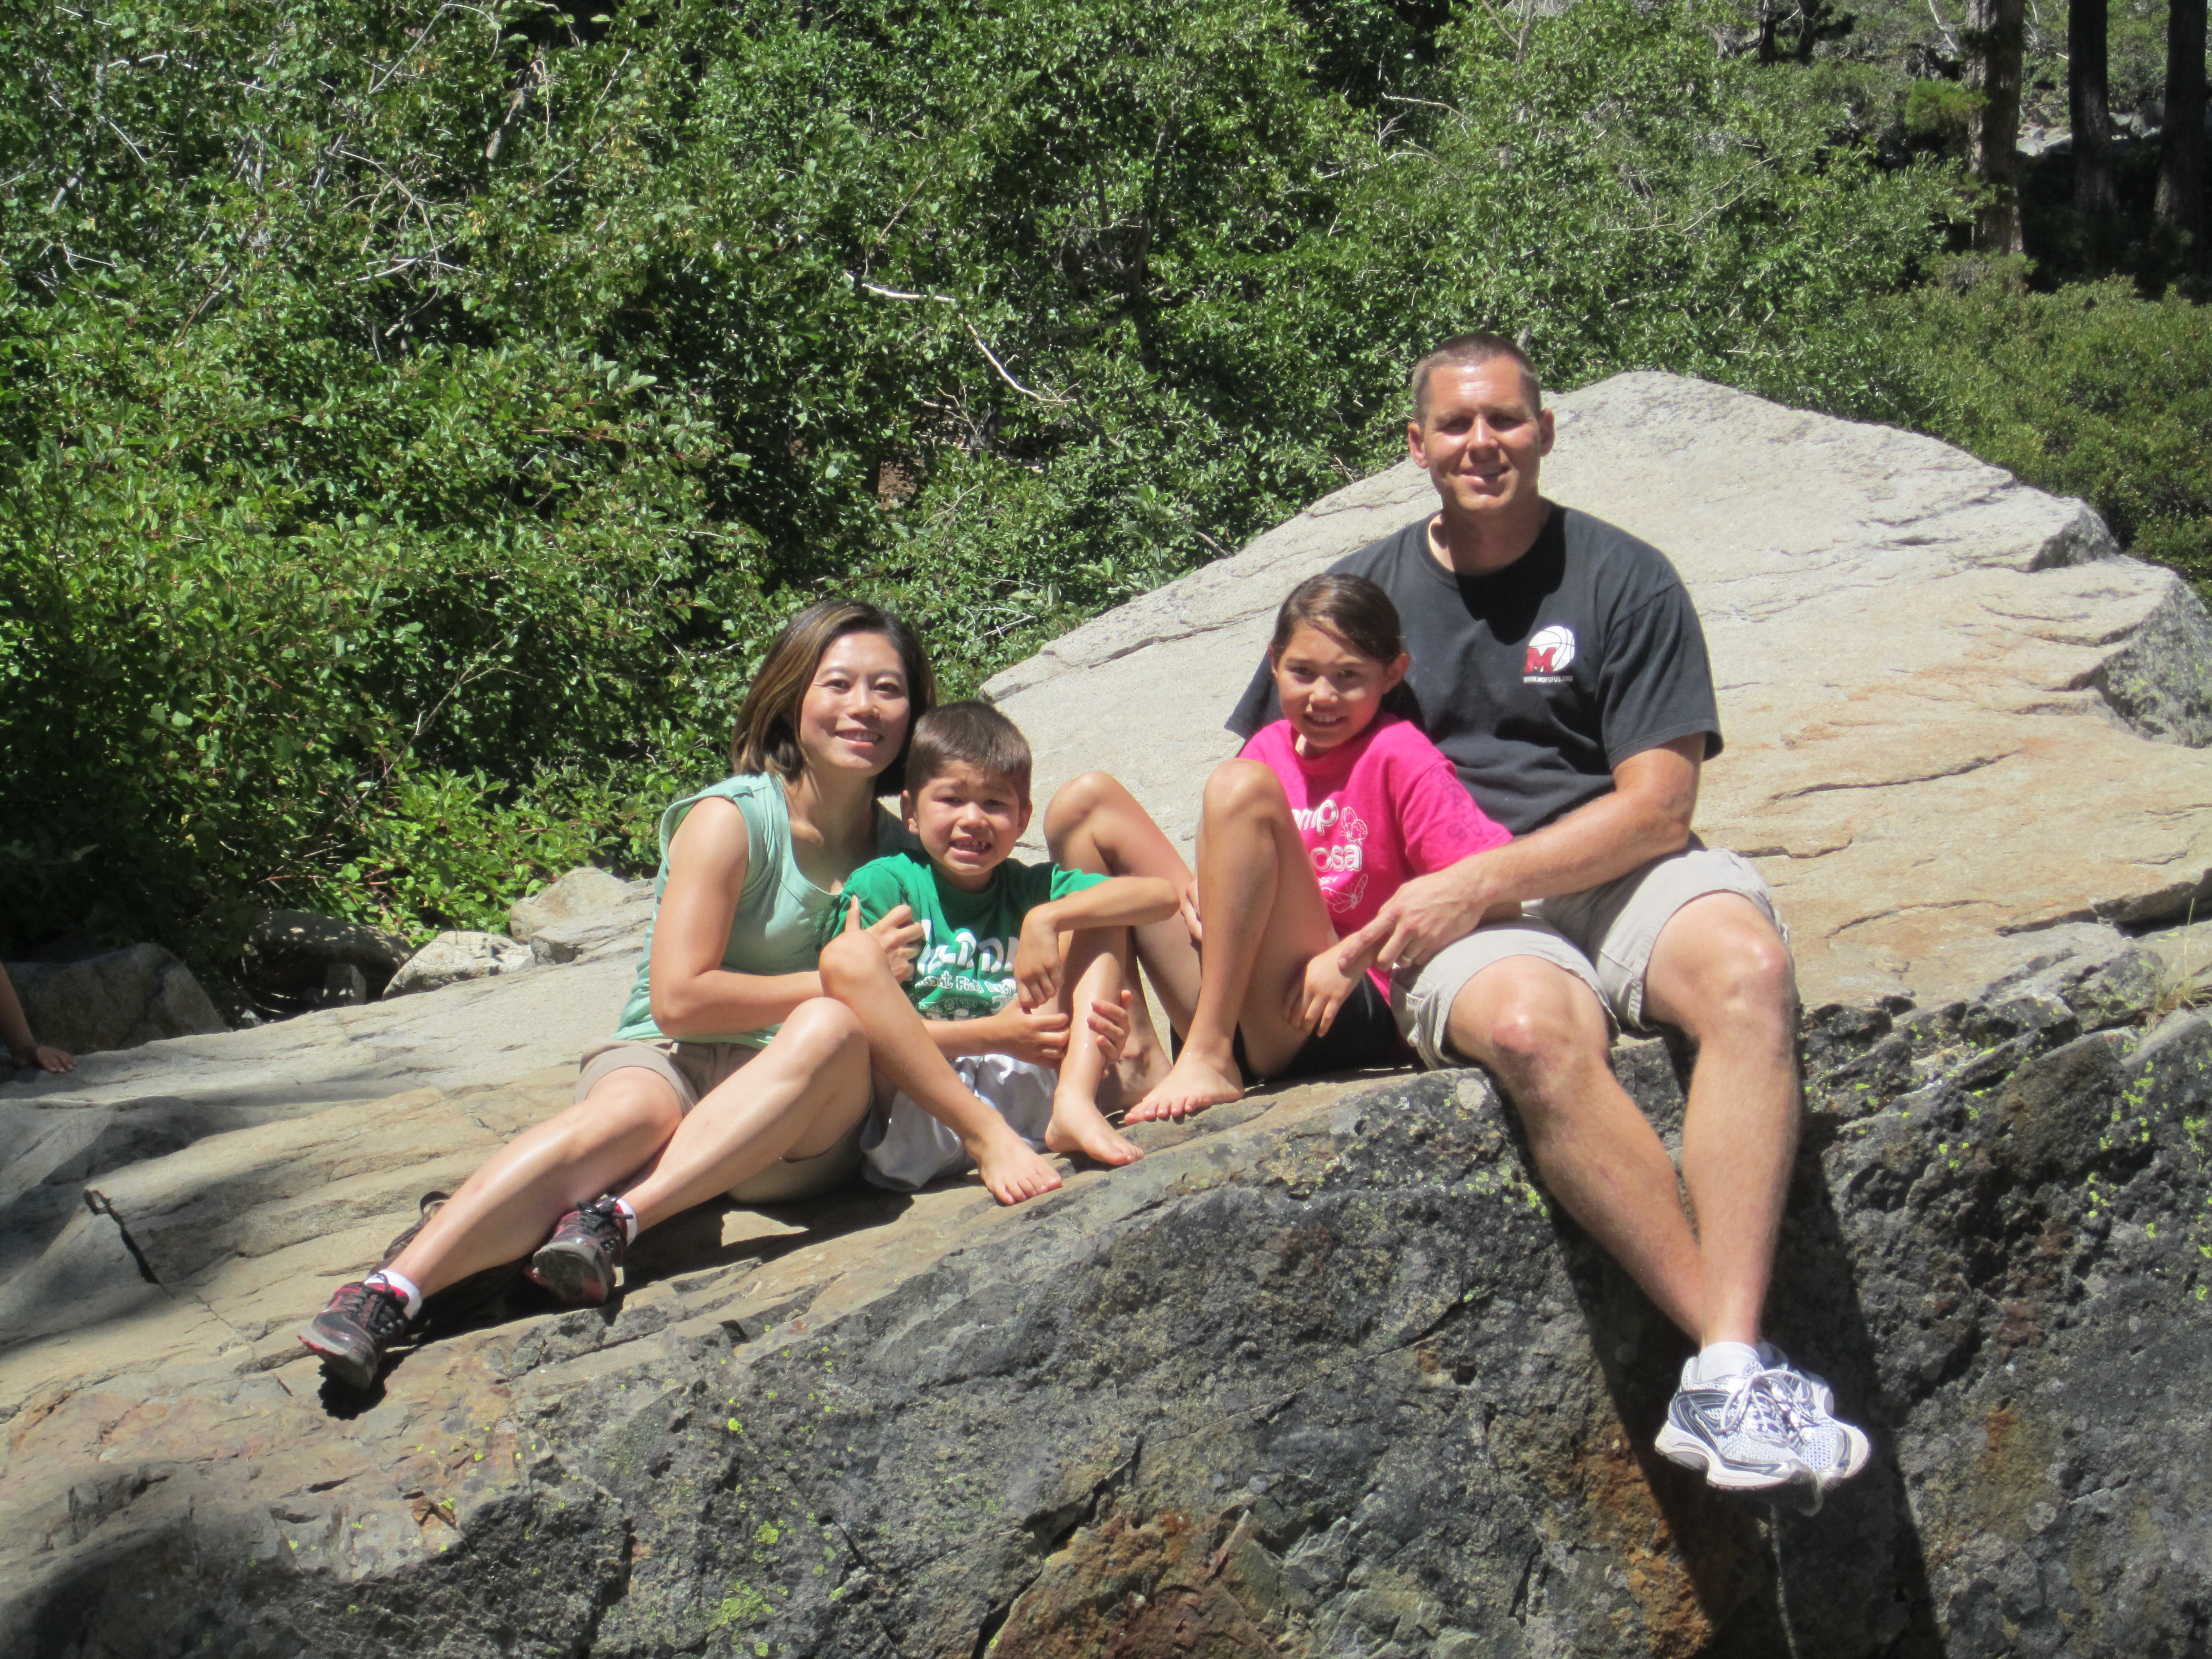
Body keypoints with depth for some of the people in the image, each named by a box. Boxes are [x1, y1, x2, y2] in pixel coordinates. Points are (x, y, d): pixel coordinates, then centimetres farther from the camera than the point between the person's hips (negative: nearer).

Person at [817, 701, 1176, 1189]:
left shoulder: (1029, 888, 13)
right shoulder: (882, 884, 3)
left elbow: (1161, 896, 0)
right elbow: (861, 1030, -8)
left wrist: (1046, 918, -14)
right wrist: (994, 1035, -15)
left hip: (1027, 1101, 3)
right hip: (918, 1114, -3)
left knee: (1098, 920, 4)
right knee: (848, 953, -25)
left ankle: (1074, 1107, -20)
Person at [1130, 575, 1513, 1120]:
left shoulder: (1397, 755, -6)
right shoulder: (1271, 748, 13)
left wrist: (1357, 955, -18)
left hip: (1353, 1017, -7)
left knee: (1239, 785, -21)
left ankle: (1210, 1058, -23)